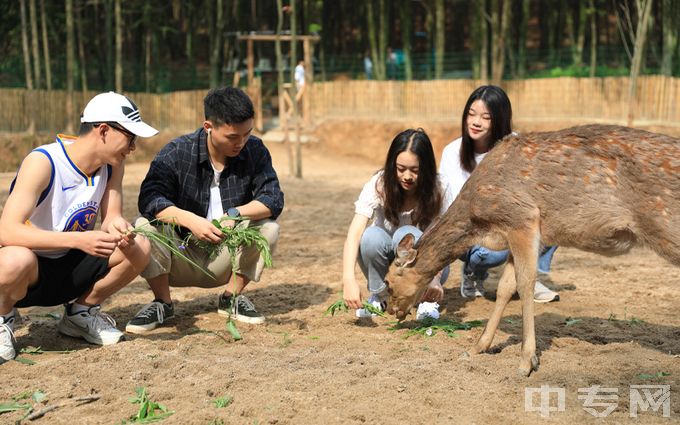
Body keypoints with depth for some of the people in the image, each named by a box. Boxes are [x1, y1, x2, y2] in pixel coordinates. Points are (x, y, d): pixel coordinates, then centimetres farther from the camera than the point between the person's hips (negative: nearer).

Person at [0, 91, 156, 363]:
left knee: (140, 247, -12)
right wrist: (79, 240, -43)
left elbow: (111, 216, -1)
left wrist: (117, 227, -27)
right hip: (28, 270, -6)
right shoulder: (43, 162, -25)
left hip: (68, 269, 6)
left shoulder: (112, 164, -3)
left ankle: (80, 313, 10)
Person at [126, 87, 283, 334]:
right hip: (181, 258, -1)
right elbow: (149, 199, -25)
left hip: (226, 256, 2)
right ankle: (162, 303, -7)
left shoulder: (254, 151, -6)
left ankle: (232, 297, -2)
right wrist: (190, 220, -41)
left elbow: (273, 199, -15)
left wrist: (234, 214, -32)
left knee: (268, 227, -24)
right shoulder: (176, 153, -13)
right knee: (145, 226, -29)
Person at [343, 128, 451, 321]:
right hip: (386, 261, 1)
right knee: (372, 236, -31)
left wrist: (435, 279, -44)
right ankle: (380, 295, -6)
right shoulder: (379, 184, -20)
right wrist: (349, 279, -47)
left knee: (406, 235, -33)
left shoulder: (436, 190, -18)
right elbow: (355, 232, -31)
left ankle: (428, 300, -11)